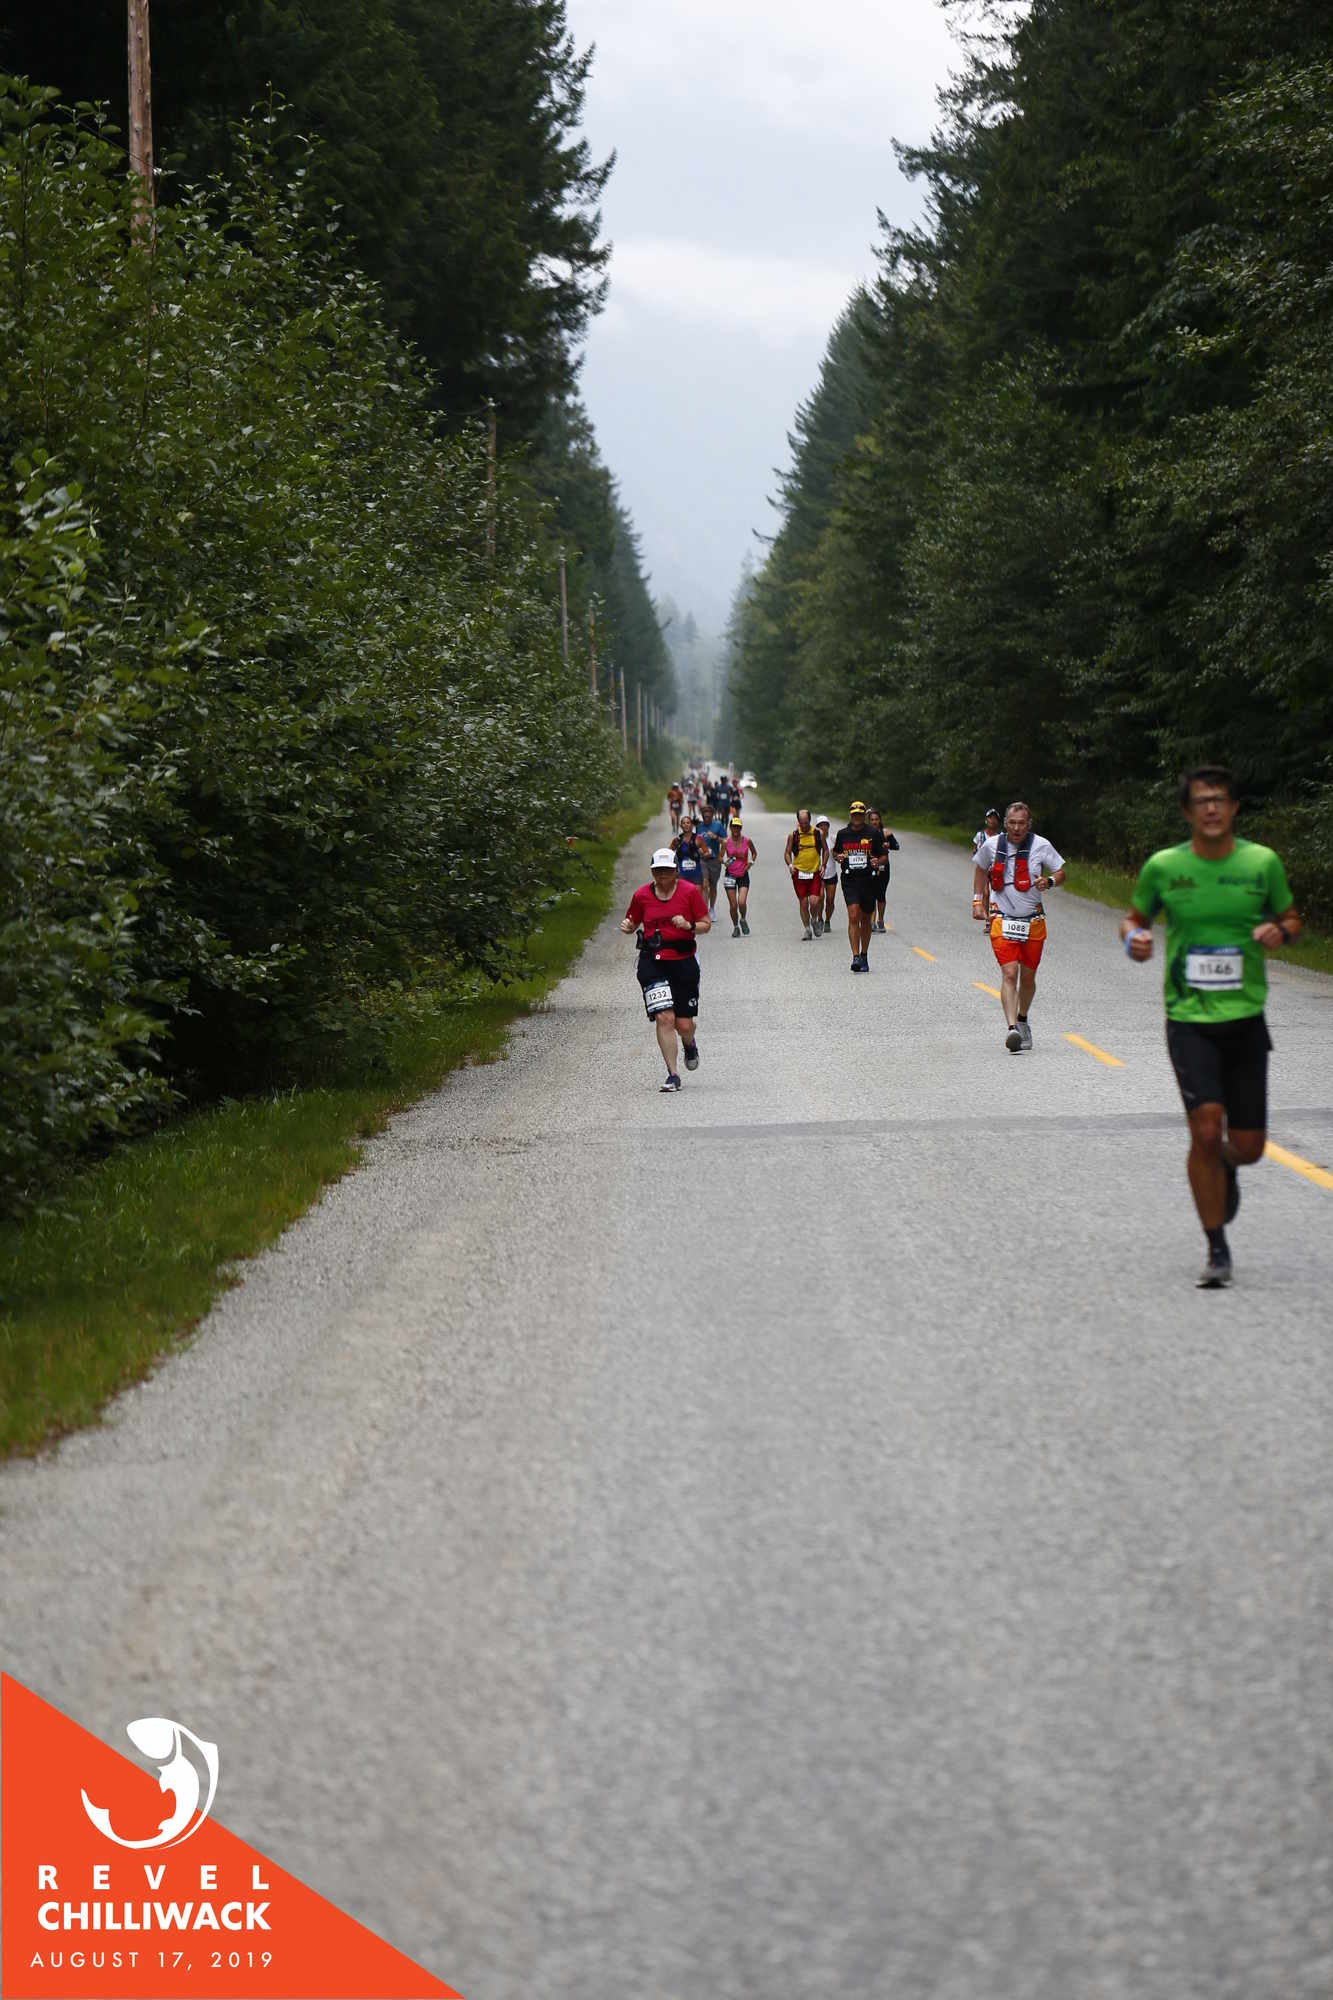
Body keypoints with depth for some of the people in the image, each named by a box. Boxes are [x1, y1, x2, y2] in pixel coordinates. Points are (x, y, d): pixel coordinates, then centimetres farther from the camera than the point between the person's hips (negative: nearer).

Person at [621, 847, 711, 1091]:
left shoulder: (689, 891, 0)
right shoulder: (642, 895, 4)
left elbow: (706, 924, 3)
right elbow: (633, 923, 17)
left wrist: (689, 926, -17)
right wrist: (627, 926, -6)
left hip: (683, 961, -1)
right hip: (652, 962, 1)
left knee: (684, 1023, 1)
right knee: (664, 1018, -13)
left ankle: (690, 1044, 41)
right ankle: (673, 1074, -5)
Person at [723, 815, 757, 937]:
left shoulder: (747, 840, -3)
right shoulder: (726, 841, -4)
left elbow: (754, 853, 14)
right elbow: (720, 857, 2)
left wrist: (750, 863, -2)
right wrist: (724, 862, -19)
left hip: (743, 875, 0)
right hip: (730, 875, 0)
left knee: (742, 902, -14)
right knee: (733, 905, 0)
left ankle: (743, 920, 16)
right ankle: (735, 927, 19)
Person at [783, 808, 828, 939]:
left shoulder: (818, 833, 1)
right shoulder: (793, 835, 0)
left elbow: (825, 850, 14)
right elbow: (787, 853, 8)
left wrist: (823, 865, 1)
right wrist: (790, 865, -10)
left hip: (815, 873, 0)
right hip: (799, 873, 0)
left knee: (814, 901, -11)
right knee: (803, 903, 1)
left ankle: (814, 920, 19)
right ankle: (808, 929, 14)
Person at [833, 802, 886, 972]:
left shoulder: (873, 833, 2)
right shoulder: (842, 834, 6)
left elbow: (883, 855, 7)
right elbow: (836, 852, 19)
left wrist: (877, 861, -15)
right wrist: (839, 857, -5)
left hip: (868, 880, 0)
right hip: (849, 880, 0)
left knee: (866, 920, 10)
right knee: (853, 917, -15)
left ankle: (864, 955, 26)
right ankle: (856, 956, -17)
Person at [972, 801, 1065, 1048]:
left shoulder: (1041, 846, -4)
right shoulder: (991, 846, -1)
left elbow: (1061, 872, 5)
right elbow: (980, 870, 19)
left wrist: (1049, 881, -17)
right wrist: (978, 902, 16)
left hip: (1033, 921, 1)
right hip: (1002, 921, -1)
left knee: (1028, 976, 11)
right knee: (1009, 974, -16)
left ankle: (1022, 1020, 37)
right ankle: (1011, 1028, -25)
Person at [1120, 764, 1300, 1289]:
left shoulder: (1262, 863, 0)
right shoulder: (1162, 867, -2)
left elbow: (1291, 918, 13)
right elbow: (1134, 917, 13)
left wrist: (1280, 932, -10)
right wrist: (1133, 938, -10)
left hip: (1246, 1016, 2)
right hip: (1188, 1018, -2)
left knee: (1248, 1145, 4)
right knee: (1206, 1126, -18)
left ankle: (1226, 1166, 45)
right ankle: (1217, 1251, -4)